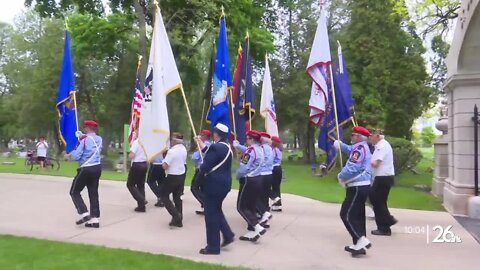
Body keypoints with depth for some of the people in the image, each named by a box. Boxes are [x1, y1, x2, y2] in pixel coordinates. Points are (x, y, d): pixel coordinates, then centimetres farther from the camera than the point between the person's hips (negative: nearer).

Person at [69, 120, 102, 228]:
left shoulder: (84, 139, -12)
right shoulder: (99, 139, 6)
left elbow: (76, 156, -13)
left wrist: (72, 153, 8)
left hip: (86, 169, -6)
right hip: (97, 168, 6)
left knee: (74, 192, 8)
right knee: (94, 193, 9)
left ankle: (84, 214, -5)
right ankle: (95, 219, 8)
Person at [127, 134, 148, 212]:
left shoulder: (136, 142, -16)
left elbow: (132, 155, -20)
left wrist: (129, 154, 0)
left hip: (137, 165, -7)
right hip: (144, 164, 7)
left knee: (130, 184, 5)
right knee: (141, 185, 14)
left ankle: (141, 201, -8)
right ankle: (141, 205, 14)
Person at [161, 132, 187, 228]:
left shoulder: (172, 151, -21)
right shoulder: (183, 149, 4)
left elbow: (165, 166, -20)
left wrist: (163, 162, 0)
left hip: (173, 176, -8)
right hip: (181, 175, 8)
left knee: (163, 195, 8)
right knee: (177, 197, 15)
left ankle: (175, 215, -3)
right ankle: (178, 220, 17)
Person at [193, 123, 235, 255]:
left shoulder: (216, 147, -19)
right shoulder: (227, 147, 9)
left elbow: (205, 167, -21)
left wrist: (197, 182, -8)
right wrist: (202, 144, 29)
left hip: (214, 185, -9)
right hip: (224, 183, 9)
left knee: (211, 214, 1)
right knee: (217, 210, 24)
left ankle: (213, 247, 10)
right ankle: (228, 235, 22)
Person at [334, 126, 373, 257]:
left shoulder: (360, 148, -17)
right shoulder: (363, 148, 16)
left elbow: (352, 168, -25)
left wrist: (341, 176, -11)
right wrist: (340, 144, 18)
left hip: (357, 187, -11)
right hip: (362, 186, 11)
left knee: (346, 214, -10)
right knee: (357, 215, 13)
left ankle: (362, 240, -13)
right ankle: (359, 244, 17)